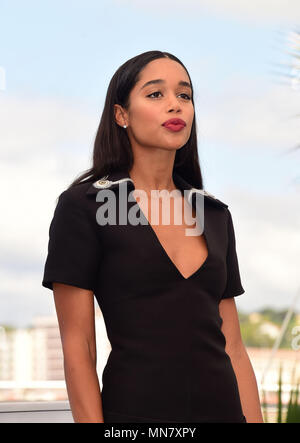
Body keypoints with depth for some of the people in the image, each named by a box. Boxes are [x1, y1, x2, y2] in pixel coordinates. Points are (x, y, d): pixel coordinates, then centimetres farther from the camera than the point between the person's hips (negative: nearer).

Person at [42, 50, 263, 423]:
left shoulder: (215, 214, 11)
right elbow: (77, 349, -7)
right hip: (134, 409, -4)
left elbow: (232, 346, 11)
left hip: (222, 407, 5)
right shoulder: (84, 205, -4)